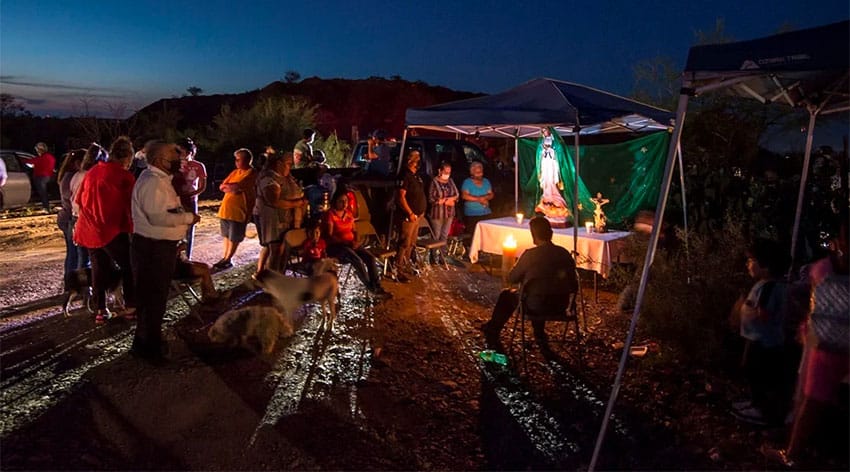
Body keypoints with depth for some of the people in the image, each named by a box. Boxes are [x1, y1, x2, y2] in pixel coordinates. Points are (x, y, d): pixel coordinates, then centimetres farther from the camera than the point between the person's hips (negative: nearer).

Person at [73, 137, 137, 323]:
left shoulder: (93, 172, 8)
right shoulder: (125, 176, -12)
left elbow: (79, 199, 14)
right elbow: (131, 206, -12)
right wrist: (132, 229, -1)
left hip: (89, 229, 6)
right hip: (112, 230, -6)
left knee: (99, 269, 13)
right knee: (128, 267, 8)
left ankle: (101, 310, 17)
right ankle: (131, 307, 12)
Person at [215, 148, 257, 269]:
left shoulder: (251, 173, -10)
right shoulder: (235, 172, 14)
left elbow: (236, 186, -21)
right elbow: (221, 187, 10)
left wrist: (227, 185, -2)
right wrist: (232, 188, -9)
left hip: (238, 210, -8)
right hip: (225, 208, 8)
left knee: (234, 238, 4)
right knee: (227, 236, 15)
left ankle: (227, 260, 14)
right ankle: (224, 258, 25)